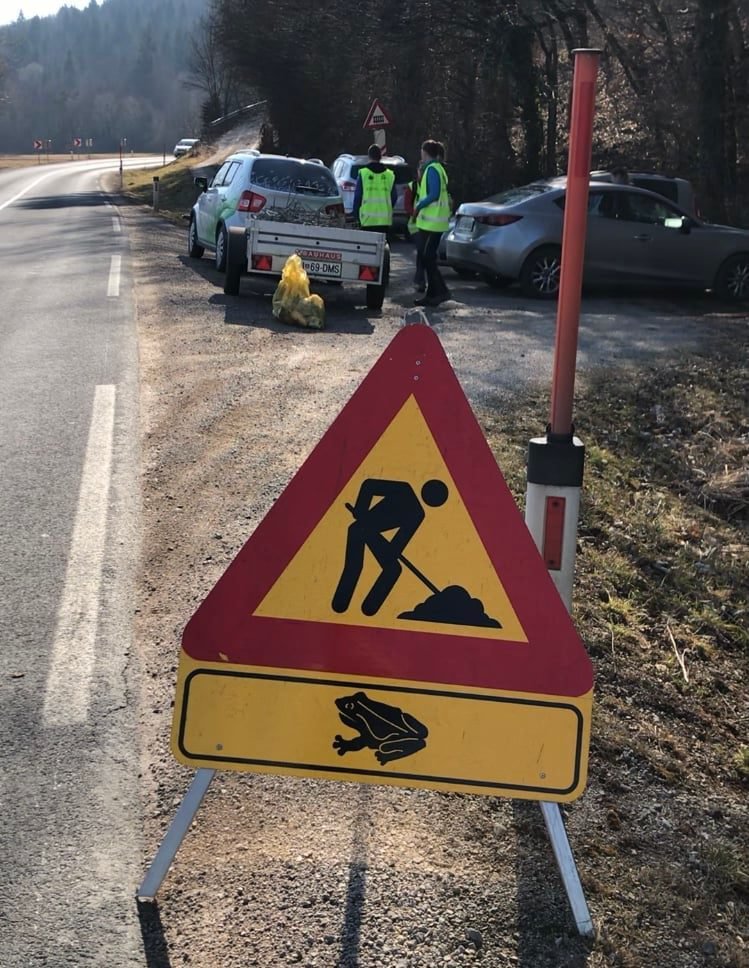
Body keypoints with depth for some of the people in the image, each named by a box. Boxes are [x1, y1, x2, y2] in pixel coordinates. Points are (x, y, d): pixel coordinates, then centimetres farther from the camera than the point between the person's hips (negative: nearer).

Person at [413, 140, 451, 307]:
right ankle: (432, 294, 14)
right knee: (427, 258, 11)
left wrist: (419, 205, -9)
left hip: (432, 222, -10)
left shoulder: (432, 169, -12)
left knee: (427, 258, -11)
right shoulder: (436, 168, 18)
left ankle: (441, 291, -12)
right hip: (431, 221, 10)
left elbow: (434, 194, -21)